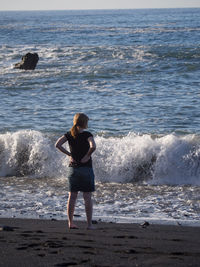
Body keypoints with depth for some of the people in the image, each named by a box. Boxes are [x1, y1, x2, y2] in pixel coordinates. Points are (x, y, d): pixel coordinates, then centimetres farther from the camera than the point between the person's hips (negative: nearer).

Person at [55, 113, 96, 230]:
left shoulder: (69, 134, 3)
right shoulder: (87, 135, -10)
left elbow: (58, 144, -6)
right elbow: (93, 146, -27)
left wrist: (69, 154, -1)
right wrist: (87, 156, -11)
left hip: (73, 167, 4)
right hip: (86, 168, -4)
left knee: (72, 196, 8)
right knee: (87, 197, 1)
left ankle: (70, 222, 6)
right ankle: (89, 223, 2)